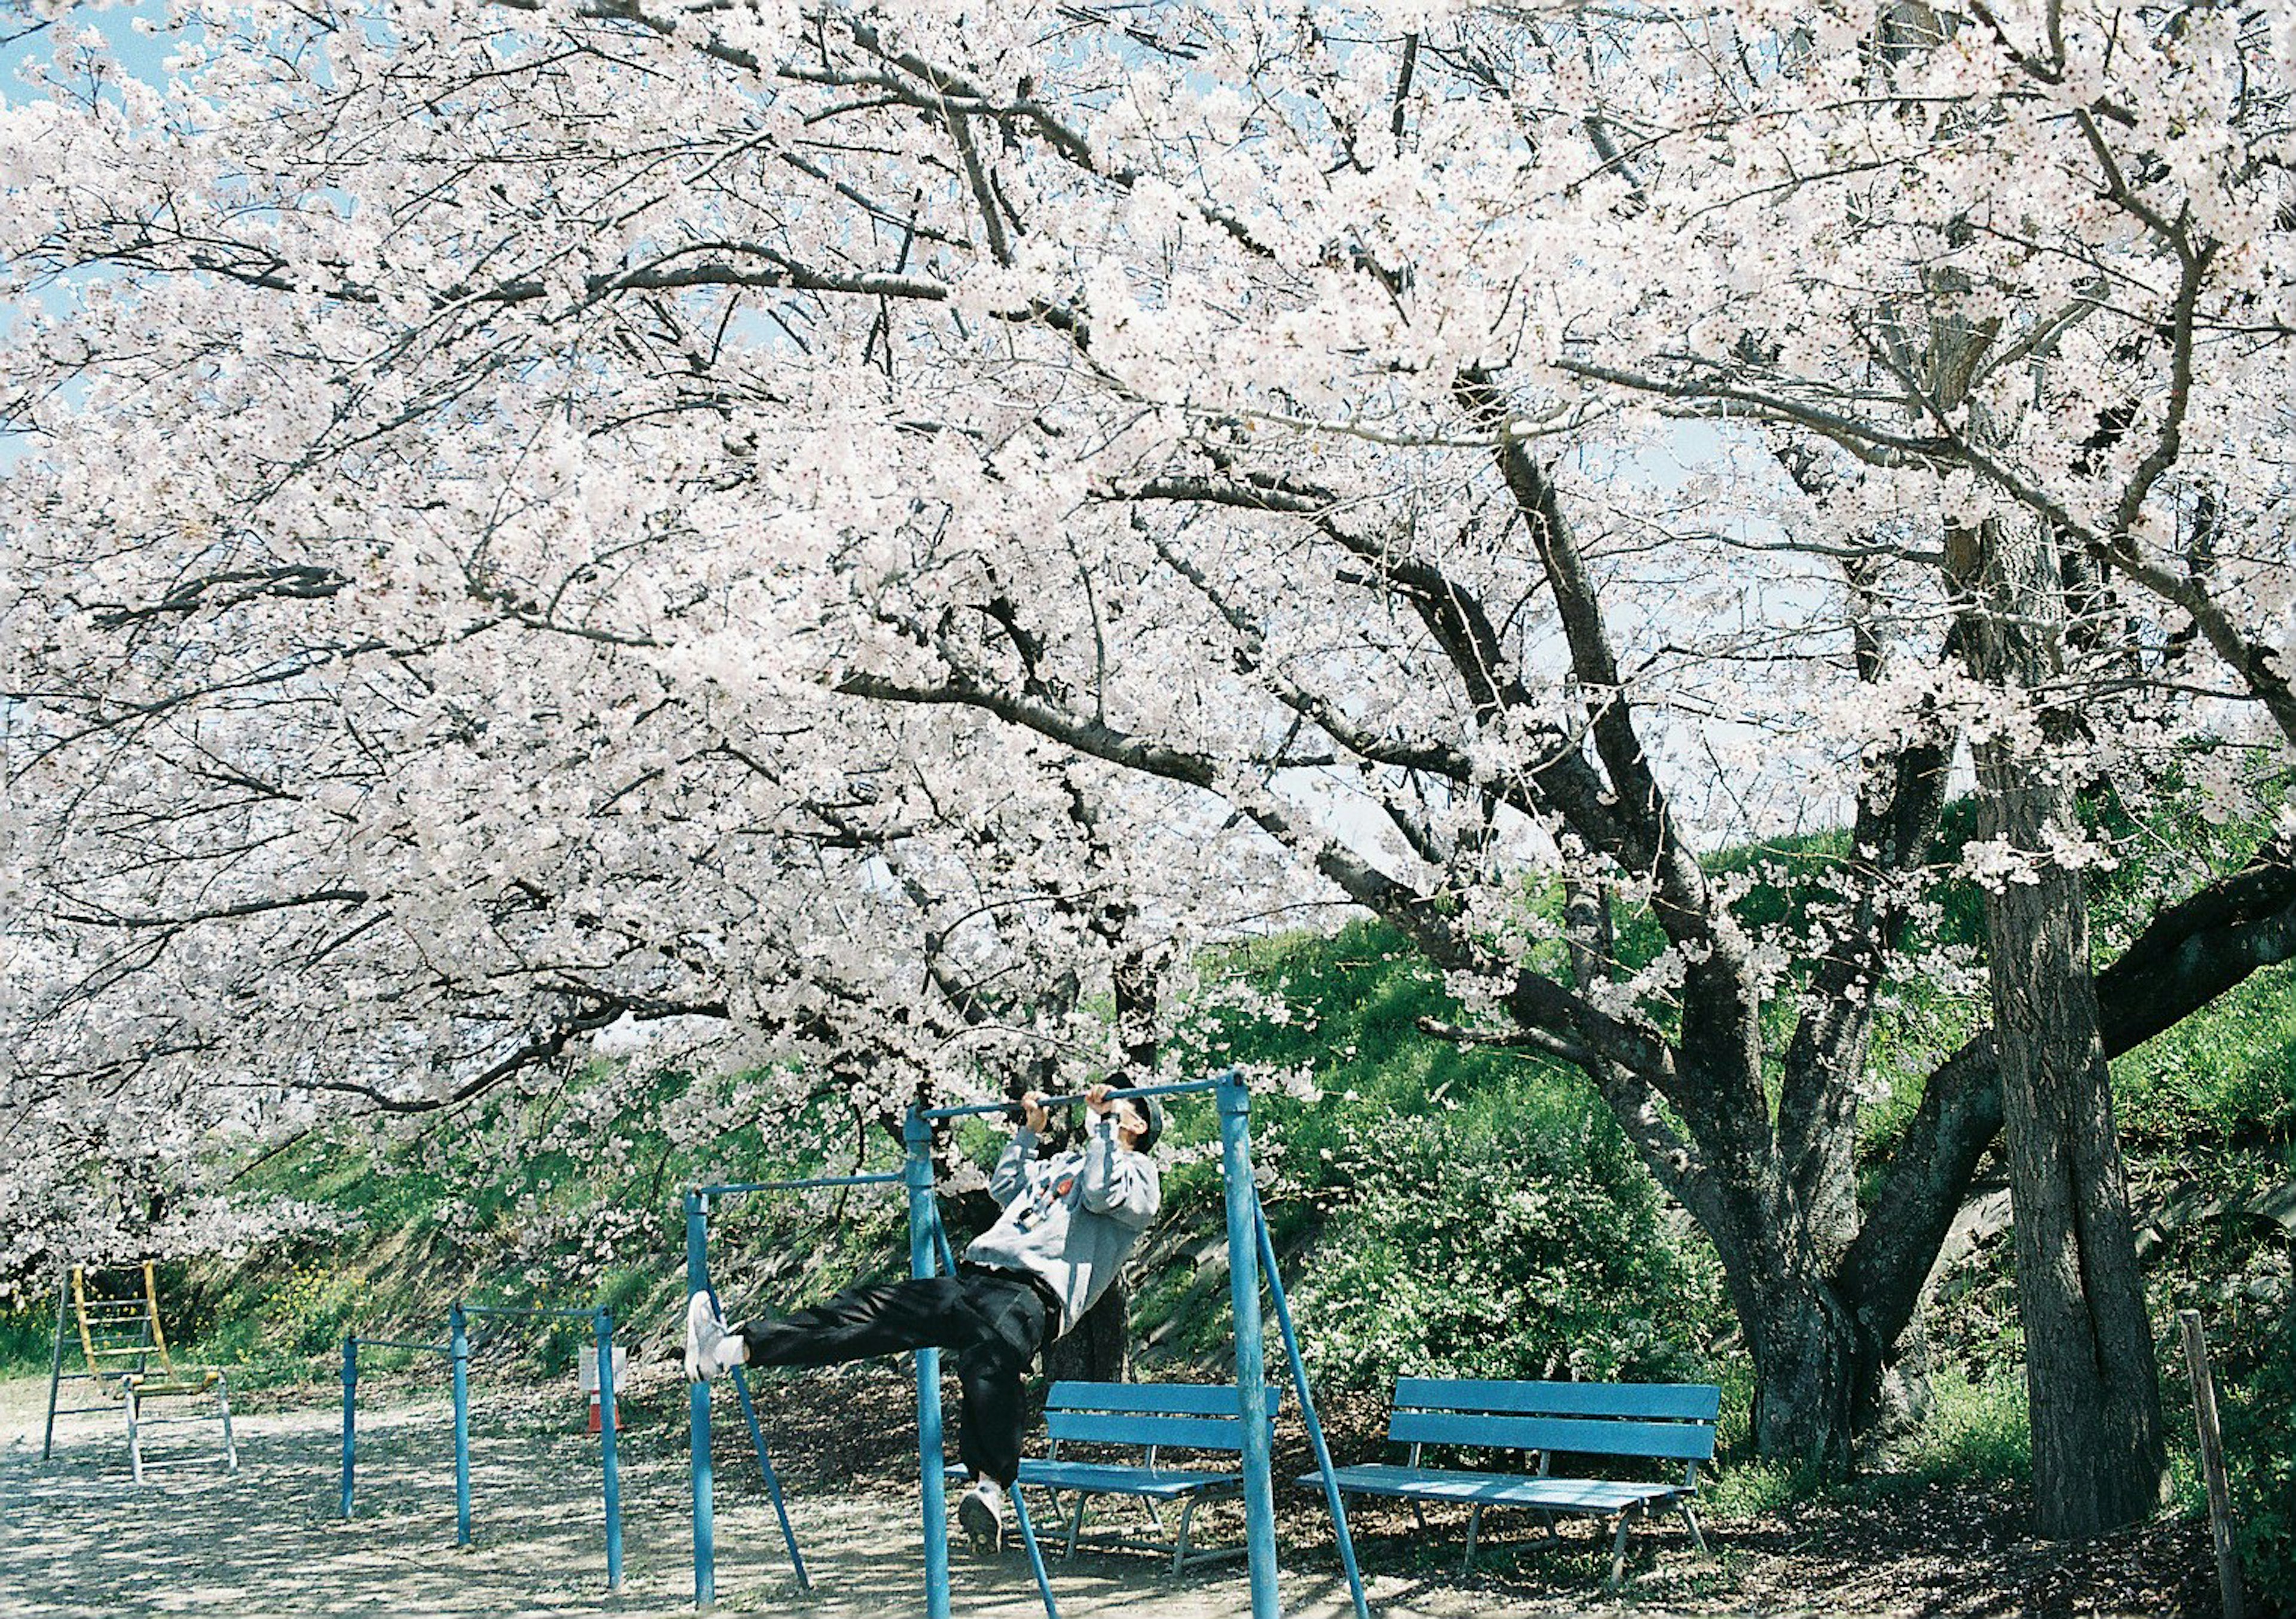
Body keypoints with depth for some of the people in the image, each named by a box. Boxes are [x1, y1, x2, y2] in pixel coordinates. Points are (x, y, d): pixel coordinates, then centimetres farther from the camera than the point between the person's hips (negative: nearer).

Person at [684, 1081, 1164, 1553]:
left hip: (1034, 1296, -8)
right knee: (864, 1310, -5)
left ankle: (991, 1486, -52)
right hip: (971, 1281, 8)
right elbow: (1004, 1187, 48)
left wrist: (1106, 1119, -1)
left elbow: (1104, 1193, -10)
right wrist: (1029, 1131, 47)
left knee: (986, 1356, -42)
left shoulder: (1139, 1170, 12)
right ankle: (735, 1348, -13)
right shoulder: (1064, 1162, 38)